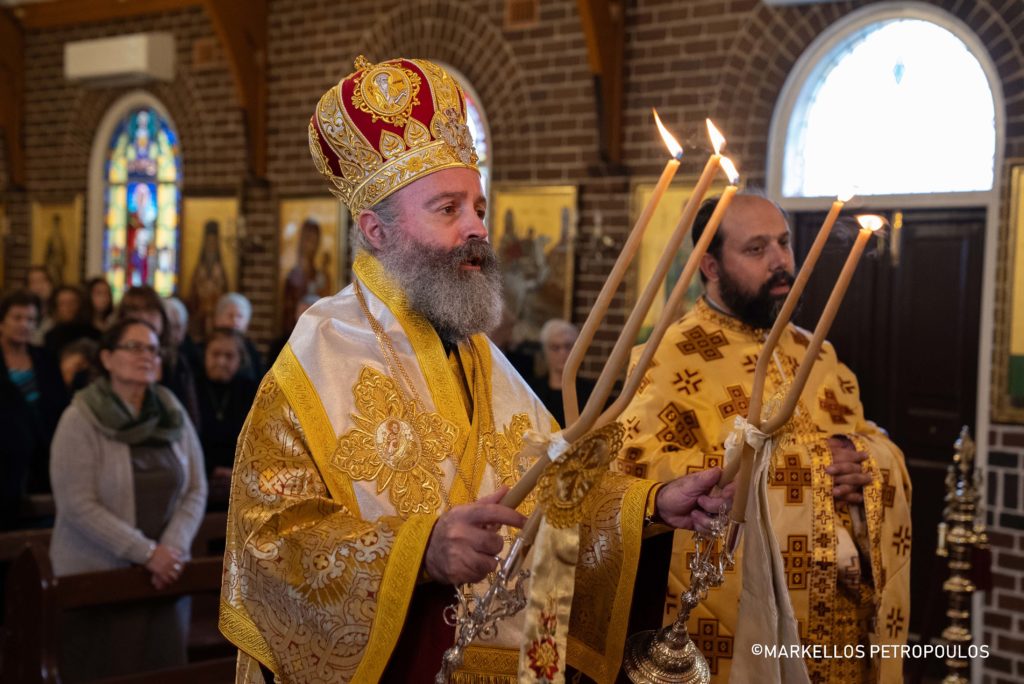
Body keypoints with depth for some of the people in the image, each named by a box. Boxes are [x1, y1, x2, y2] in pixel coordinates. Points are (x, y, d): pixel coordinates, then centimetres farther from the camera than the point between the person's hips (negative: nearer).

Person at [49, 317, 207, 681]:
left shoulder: (173, 414, 4)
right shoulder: (81, 420, -9)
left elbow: (196, 490, 5)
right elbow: (78, 506, -15)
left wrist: (171, 548, -10)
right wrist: (146, 552, -16)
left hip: (163, 573, 4)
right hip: (96, 579, -4)